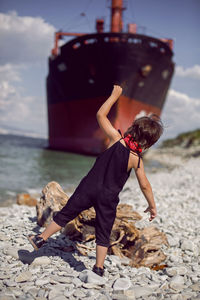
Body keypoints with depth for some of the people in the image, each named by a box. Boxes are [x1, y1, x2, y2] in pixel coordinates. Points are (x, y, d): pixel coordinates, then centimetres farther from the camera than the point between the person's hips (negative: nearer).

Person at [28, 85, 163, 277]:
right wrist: (152, 205, 17)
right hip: (109, 197, 1)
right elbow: (145, 186, 3)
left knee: (66, 213, 14)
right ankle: (99, 267, 16)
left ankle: (41, 238, 20)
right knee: (103, 232, 13)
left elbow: (100, 114, -2)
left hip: (90, 187, 0)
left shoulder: (116, 140, -8)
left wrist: (115, 95, 7)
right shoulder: (137, 160, -4)